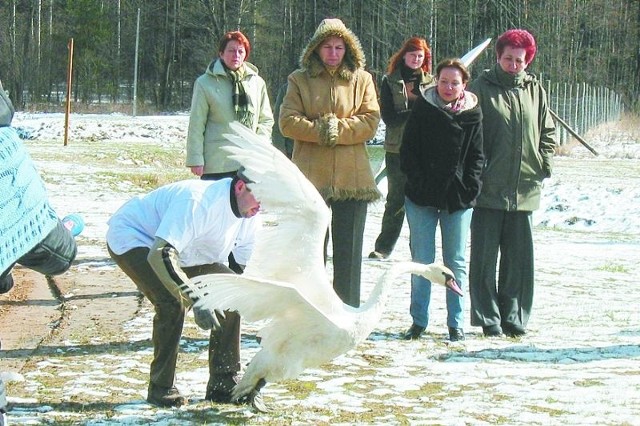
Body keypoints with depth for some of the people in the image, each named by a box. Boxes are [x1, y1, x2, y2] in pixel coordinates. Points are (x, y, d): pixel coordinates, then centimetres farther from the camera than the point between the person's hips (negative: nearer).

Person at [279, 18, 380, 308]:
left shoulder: (361, 80, 6)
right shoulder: (299, 80, 5)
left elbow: (370, 121, -3)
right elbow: (287, 121, -4)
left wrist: (336, 129, -16)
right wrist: (321, 130, -17)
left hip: (351, 178, 0)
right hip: (311, 176, 0)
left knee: (348, 251, 5)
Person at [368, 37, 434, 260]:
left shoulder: (430, 82, 9)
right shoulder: (390, 82, 5)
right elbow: (388, 117, -5)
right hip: (397, 149, -1)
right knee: (396, 200, 4)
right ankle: (383, 246, 14)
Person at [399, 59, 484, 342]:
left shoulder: (473, 114, 2)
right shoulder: (423, 108, 2)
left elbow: (477, 156, 4)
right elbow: (408, 150, 2)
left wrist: (470, 188, -8)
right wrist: (417, 182, -8)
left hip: (458, 200, 0)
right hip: (422, 197, 0)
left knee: (456, 262, 6)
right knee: (421, 261, 4)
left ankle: (456, 323, 13)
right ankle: (418, 320, 12)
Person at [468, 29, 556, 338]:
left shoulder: (535, 90, 10)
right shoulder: (481, 88, -2)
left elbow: (547, 131, 19)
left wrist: (545, 164, 6)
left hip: (525, 191, 4)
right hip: (489, 189, -4)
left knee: (519, 257, 9)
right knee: (485, 257, 1)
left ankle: (513, 318, 18)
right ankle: (488, 319, 9)